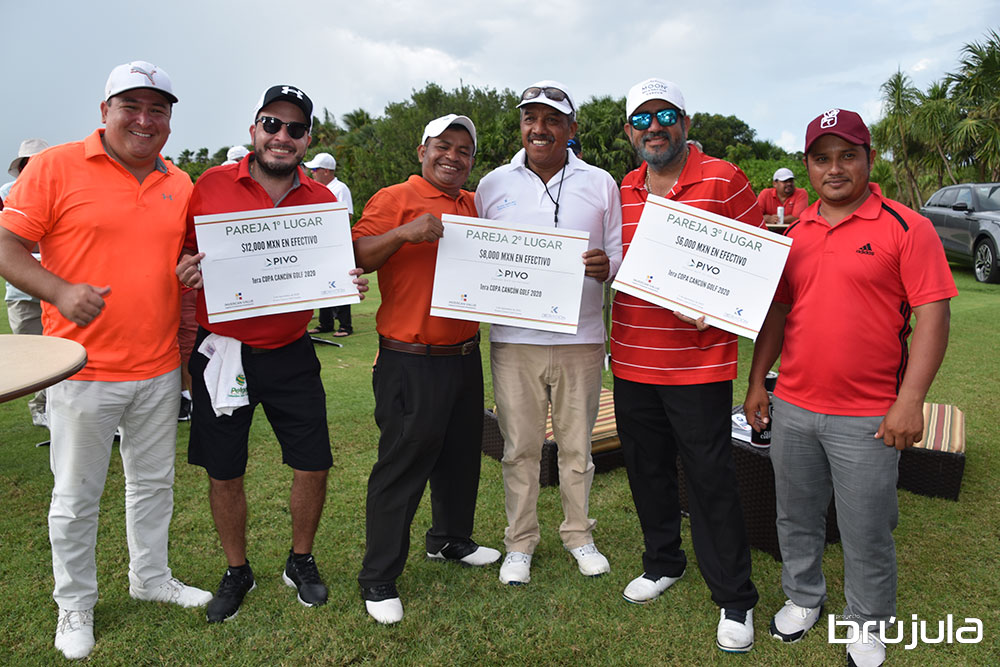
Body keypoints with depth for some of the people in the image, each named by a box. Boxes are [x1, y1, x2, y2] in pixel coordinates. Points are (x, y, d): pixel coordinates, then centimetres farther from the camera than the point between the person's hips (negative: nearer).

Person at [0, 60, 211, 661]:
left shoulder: (180, 184, 9)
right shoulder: (56, 166, -6)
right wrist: (61, 292, -24)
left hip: (160, 368, 5)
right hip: (83, 369, -4)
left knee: (154, 481, 18)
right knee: (77, 497, 9)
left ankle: (151, 577, 38)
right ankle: (75, 605, 30)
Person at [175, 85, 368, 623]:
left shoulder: (324, 200, 1)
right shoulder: (211, 185, -4)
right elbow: (182, 252, 5)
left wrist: (350, 282, -12)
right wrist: (183, 269, -17)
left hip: (290, 355, 1)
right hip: (220, 351, -1)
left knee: (314, 463, 4)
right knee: (223, 472, 9)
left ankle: (301, 562, 30)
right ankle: (237, 572, 33)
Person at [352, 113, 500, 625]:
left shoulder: (472, 206, 16)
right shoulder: (393, 200, -5)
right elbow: (356, 257, -15)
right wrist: (405, 233, -28)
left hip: (464, 356, 7)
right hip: (410, 362, -7)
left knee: (461, 454, 18)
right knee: (402, 464, -2)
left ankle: (450, 539, 40)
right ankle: (378, 579, 11)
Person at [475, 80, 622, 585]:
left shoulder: (600, 184, 6)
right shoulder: (493, 184, 6)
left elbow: (622, 252, 6)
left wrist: (607, 266, -16)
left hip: (580, 339, 0)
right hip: (514, 338, 0)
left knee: (576, 445, 12)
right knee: (519, 447, 8)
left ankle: (579, 534, 31)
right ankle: (520, 541, 26)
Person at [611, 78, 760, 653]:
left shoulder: (724, 180, -5)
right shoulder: (623, 192, 10)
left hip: (699, 361, -5)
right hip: (632, 359, 5)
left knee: (711, 478, 2)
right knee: (647, 468, 16)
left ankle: (735, 598, 19)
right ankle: (663, 562, 38)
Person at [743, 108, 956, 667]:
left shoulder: (906, 228, -7)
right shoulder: (796, 233, 8)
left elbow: (933, 317, -11)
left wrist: (909, 401, -17)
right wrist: (757, 381, 10)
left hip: (868, 418, -4)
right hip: (792, 408, 5)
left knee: (866, 532, 9)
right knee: (796, 517, 18)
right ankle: (804, 598, 40)